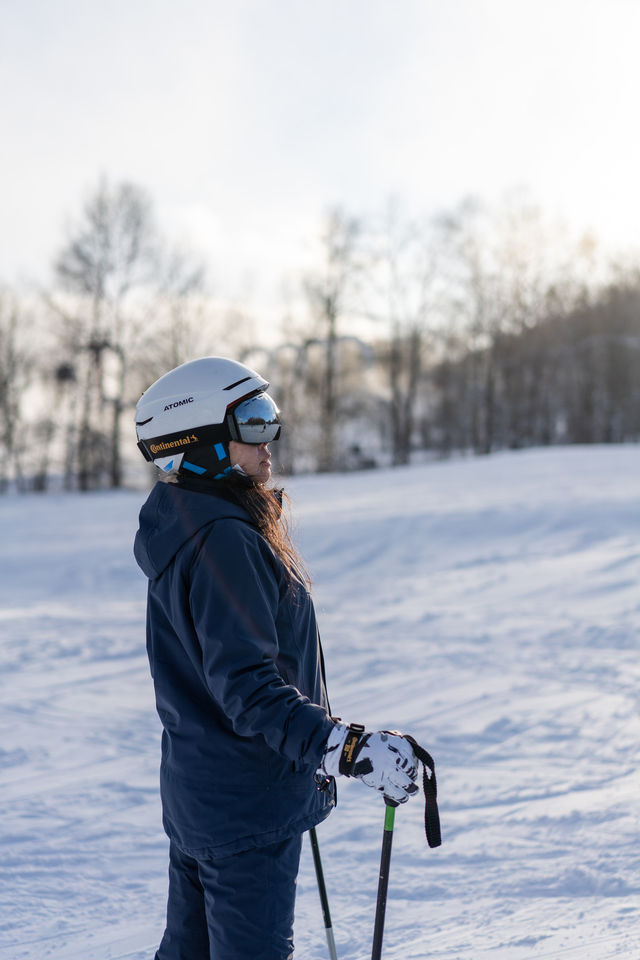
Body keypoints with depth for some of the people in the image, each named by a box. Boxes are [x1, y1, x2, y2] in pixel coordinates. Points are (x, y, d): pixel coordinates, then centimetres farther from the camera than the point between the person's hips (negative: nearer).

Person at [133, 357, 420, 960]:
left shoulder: (190, 527, 10)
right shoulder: (222, 538, -22)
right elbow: (247, 688, -28)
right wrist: (349, 749, -33)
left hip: (196, 795, 10)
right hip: (247, 803, -10)